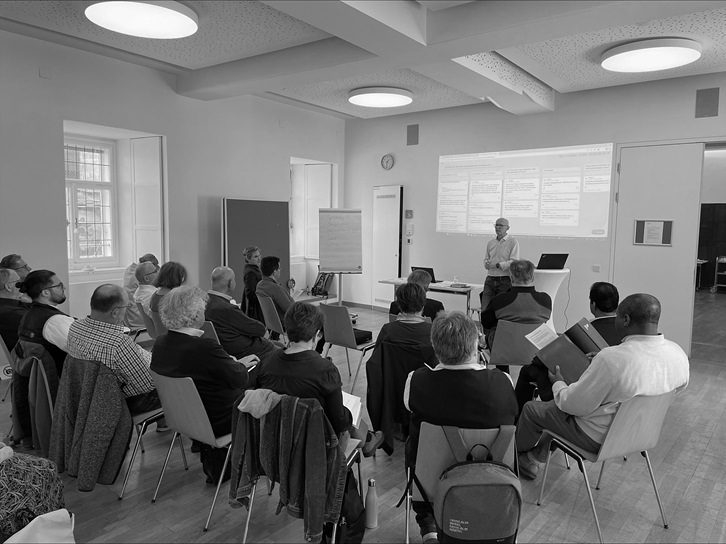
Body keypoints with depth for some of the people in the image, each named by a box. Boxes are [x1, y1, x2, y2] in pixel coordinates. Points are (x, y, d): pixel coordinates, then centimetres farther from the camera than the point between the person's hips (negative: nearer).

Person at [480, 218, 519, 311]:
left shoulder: (513, 242, -2)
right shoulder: (490, 243, 16)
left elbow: (514, 262, -11)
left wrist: (497, 265, -17)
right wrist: (487, 264, -4)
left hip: (505, 280, -5)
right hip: (490, 279, 5)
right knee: (485, 308, -2)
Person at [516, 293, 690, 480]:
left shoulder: (611, 359, -35)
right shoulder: (678, 354, -13)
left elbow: (575, 405, -25)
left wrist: (558, 384, -3)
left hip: (600, 439, -7)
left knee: (531, 409, 14)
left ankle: (517, 455, 42)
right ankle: (535, 459, 37)